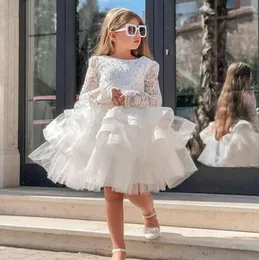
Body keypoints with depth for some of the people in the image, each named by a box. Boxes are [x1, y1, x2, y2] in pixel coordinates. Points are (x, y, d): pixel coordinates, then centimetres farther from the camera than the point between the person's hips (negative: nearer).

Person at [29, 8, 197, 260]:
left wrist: (129, 97, -15)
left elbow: (156, 99, -1)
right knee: (111, 191, 2)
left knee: (134, 189, 1)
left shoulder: (147, 65, 6)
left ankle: (150, 213, 39)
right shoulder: (98, 62, 6)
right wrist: (105, 94, -13)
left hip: (137, 130, 0)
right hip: (105, 129, 1)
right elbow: (84, 96, 6)